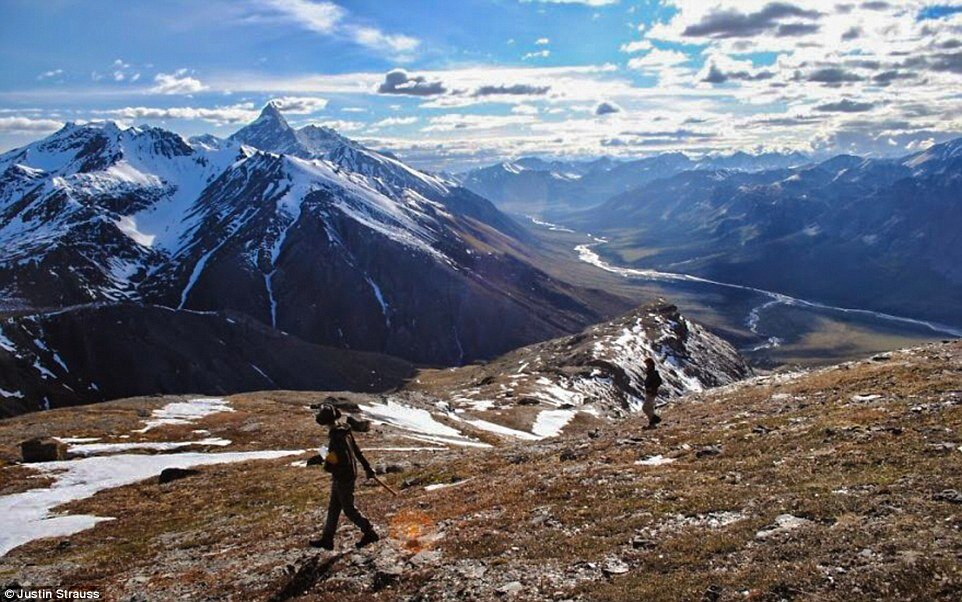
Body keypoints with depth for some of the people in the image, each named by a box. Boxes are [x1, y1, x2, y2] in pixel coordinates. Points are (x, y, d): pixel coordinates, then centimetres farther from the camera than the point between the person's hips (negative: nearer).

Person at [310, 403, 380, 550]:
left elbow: (344, 461, -28)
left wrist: (329, 467, -12)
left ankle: (369, 533, 14)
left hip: (343, 478, -10)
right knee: (333, 508, 17)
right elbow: (357, 451, 12)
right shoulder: (344, 430, 3)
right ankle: (327, 539, 26)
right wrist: (367, 467, 19)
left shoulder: (336, 437, -26)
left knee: (349, 509, 4)